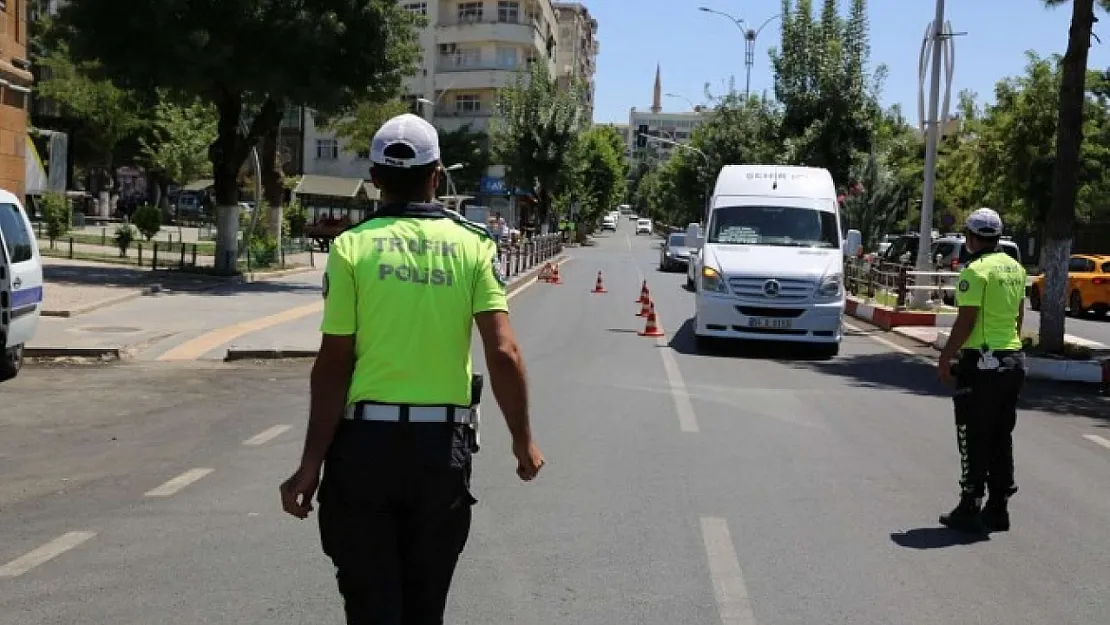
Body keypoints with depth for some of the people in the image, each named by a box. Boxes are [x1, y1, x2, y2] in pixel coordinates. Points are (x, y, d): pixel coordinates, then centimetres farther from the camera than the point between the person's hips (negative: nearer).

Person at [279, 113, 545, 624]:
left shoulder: (352, 246, -5)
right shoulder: (473, 246, -1)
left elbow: (333, 366, -8)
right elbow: (504, 354, -9)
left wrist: (311, 462, -3)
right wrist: (523, 441, 3)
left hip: (365, 442, -2)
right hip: (443, 445, 2)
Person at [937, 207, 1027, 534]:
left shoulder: (975, 271, -15)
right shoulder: (1016, 268, 11)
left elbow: (966, 321, -18)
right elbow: (1019, 316, 17)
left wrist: (945, 357, -11)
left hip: (981, 363, -8)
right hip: (1013, 360, 8)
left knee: (974, 439, -1)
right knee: (1002, 438, 13)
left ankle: (970, 509, 2)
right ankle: (999, 508, 18)